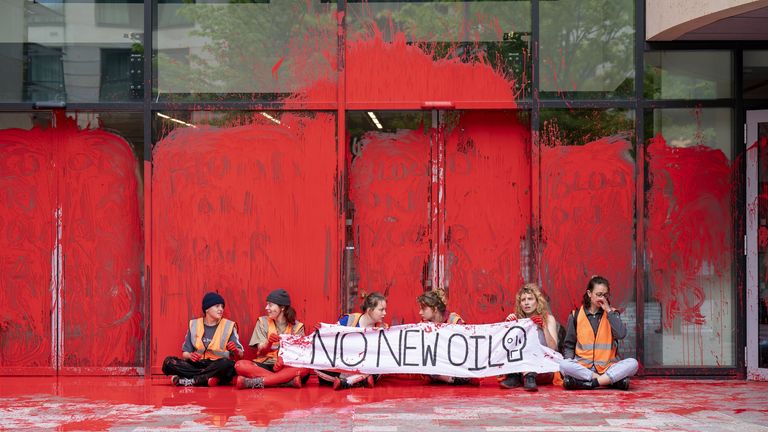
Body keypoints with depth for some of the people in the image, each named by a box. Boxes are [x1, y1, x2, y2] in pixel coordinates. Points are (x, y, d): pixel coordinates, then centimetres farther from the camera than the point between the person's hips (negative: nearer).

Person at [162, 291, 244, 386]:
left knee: (227, 364, -36)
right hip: (197, 365, 2)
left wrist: (235, 350, -21)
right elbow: (185, 353, 10)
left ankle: (189, 380, -28)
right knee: (169, 361, -21)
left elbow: (240, 355, 3)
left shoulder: (228, 326, 5)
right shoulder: (194, 325, 10)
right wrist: (190, 356, -14)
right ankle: (206, 379, -29)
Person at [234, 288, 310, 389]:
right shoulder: (263, 322, 6)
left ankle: (254, 382, -34)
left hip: (286, 366, -1)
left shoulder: (296, 326, 4)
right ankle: (289, 381, -35)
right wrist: (269, 342, -25)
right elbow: (261, 351, -2)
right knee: (240, 365, -30)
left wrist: (283, 360, -25)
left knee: (304, 368, -34)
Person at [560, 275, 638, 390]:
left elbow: (621, 334, -7)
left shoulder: (612, 314, 12)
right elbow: (569, 345, 15)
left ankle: (592, 383, -30)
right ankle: (613, 380, -29)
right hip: (583, 367, 0)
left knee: (632, 364, -28)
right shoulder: (576, 315, 11)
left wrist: (608, 310, -5)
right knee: (564, 366, -33)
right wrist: (569, 359, -6)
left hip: (607, 366, 0)